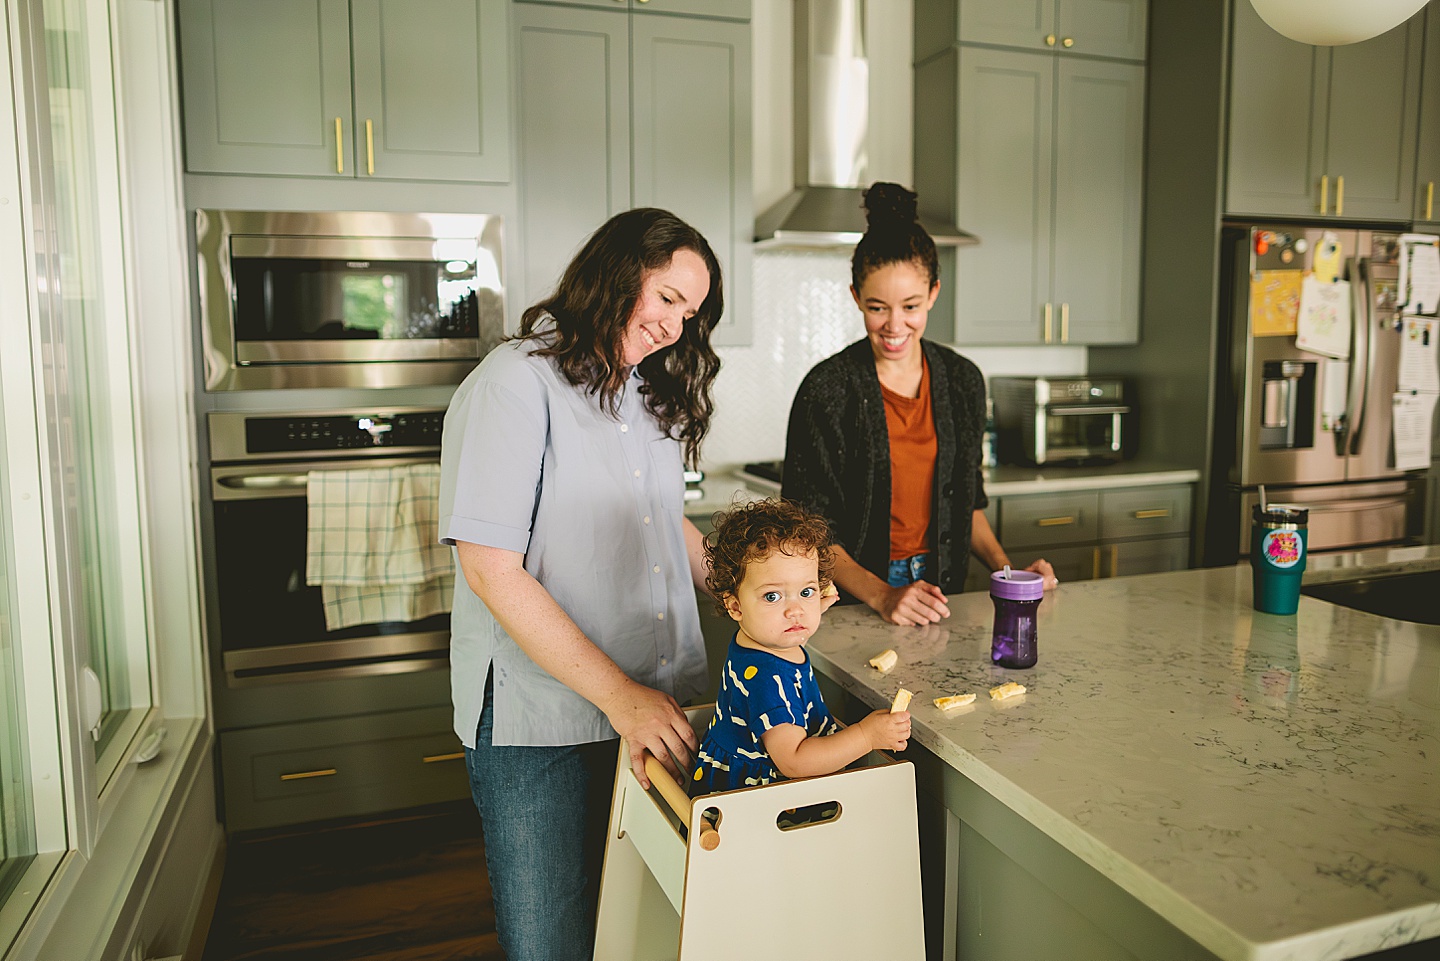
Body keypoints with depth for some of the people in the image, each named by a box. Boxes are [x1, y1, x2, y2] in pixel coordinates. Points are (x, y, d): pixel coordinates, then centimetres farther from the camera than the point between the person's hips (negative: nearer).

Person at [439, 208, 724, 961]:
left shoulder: (647, 391, 12)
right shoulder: (515, 383, -13)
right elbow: (491, 570, -18)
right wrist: (619, 695, -20)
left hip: (656, 709, 7)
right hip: (542, 727, -6)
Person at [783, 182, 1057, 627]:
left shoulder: (963, 380, 6)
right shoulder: (828, 389, -9)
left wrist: (1006, 569, 3)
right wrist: (882, 596, -21)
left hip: (937, 593, 4)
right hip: (851, 603, -3)